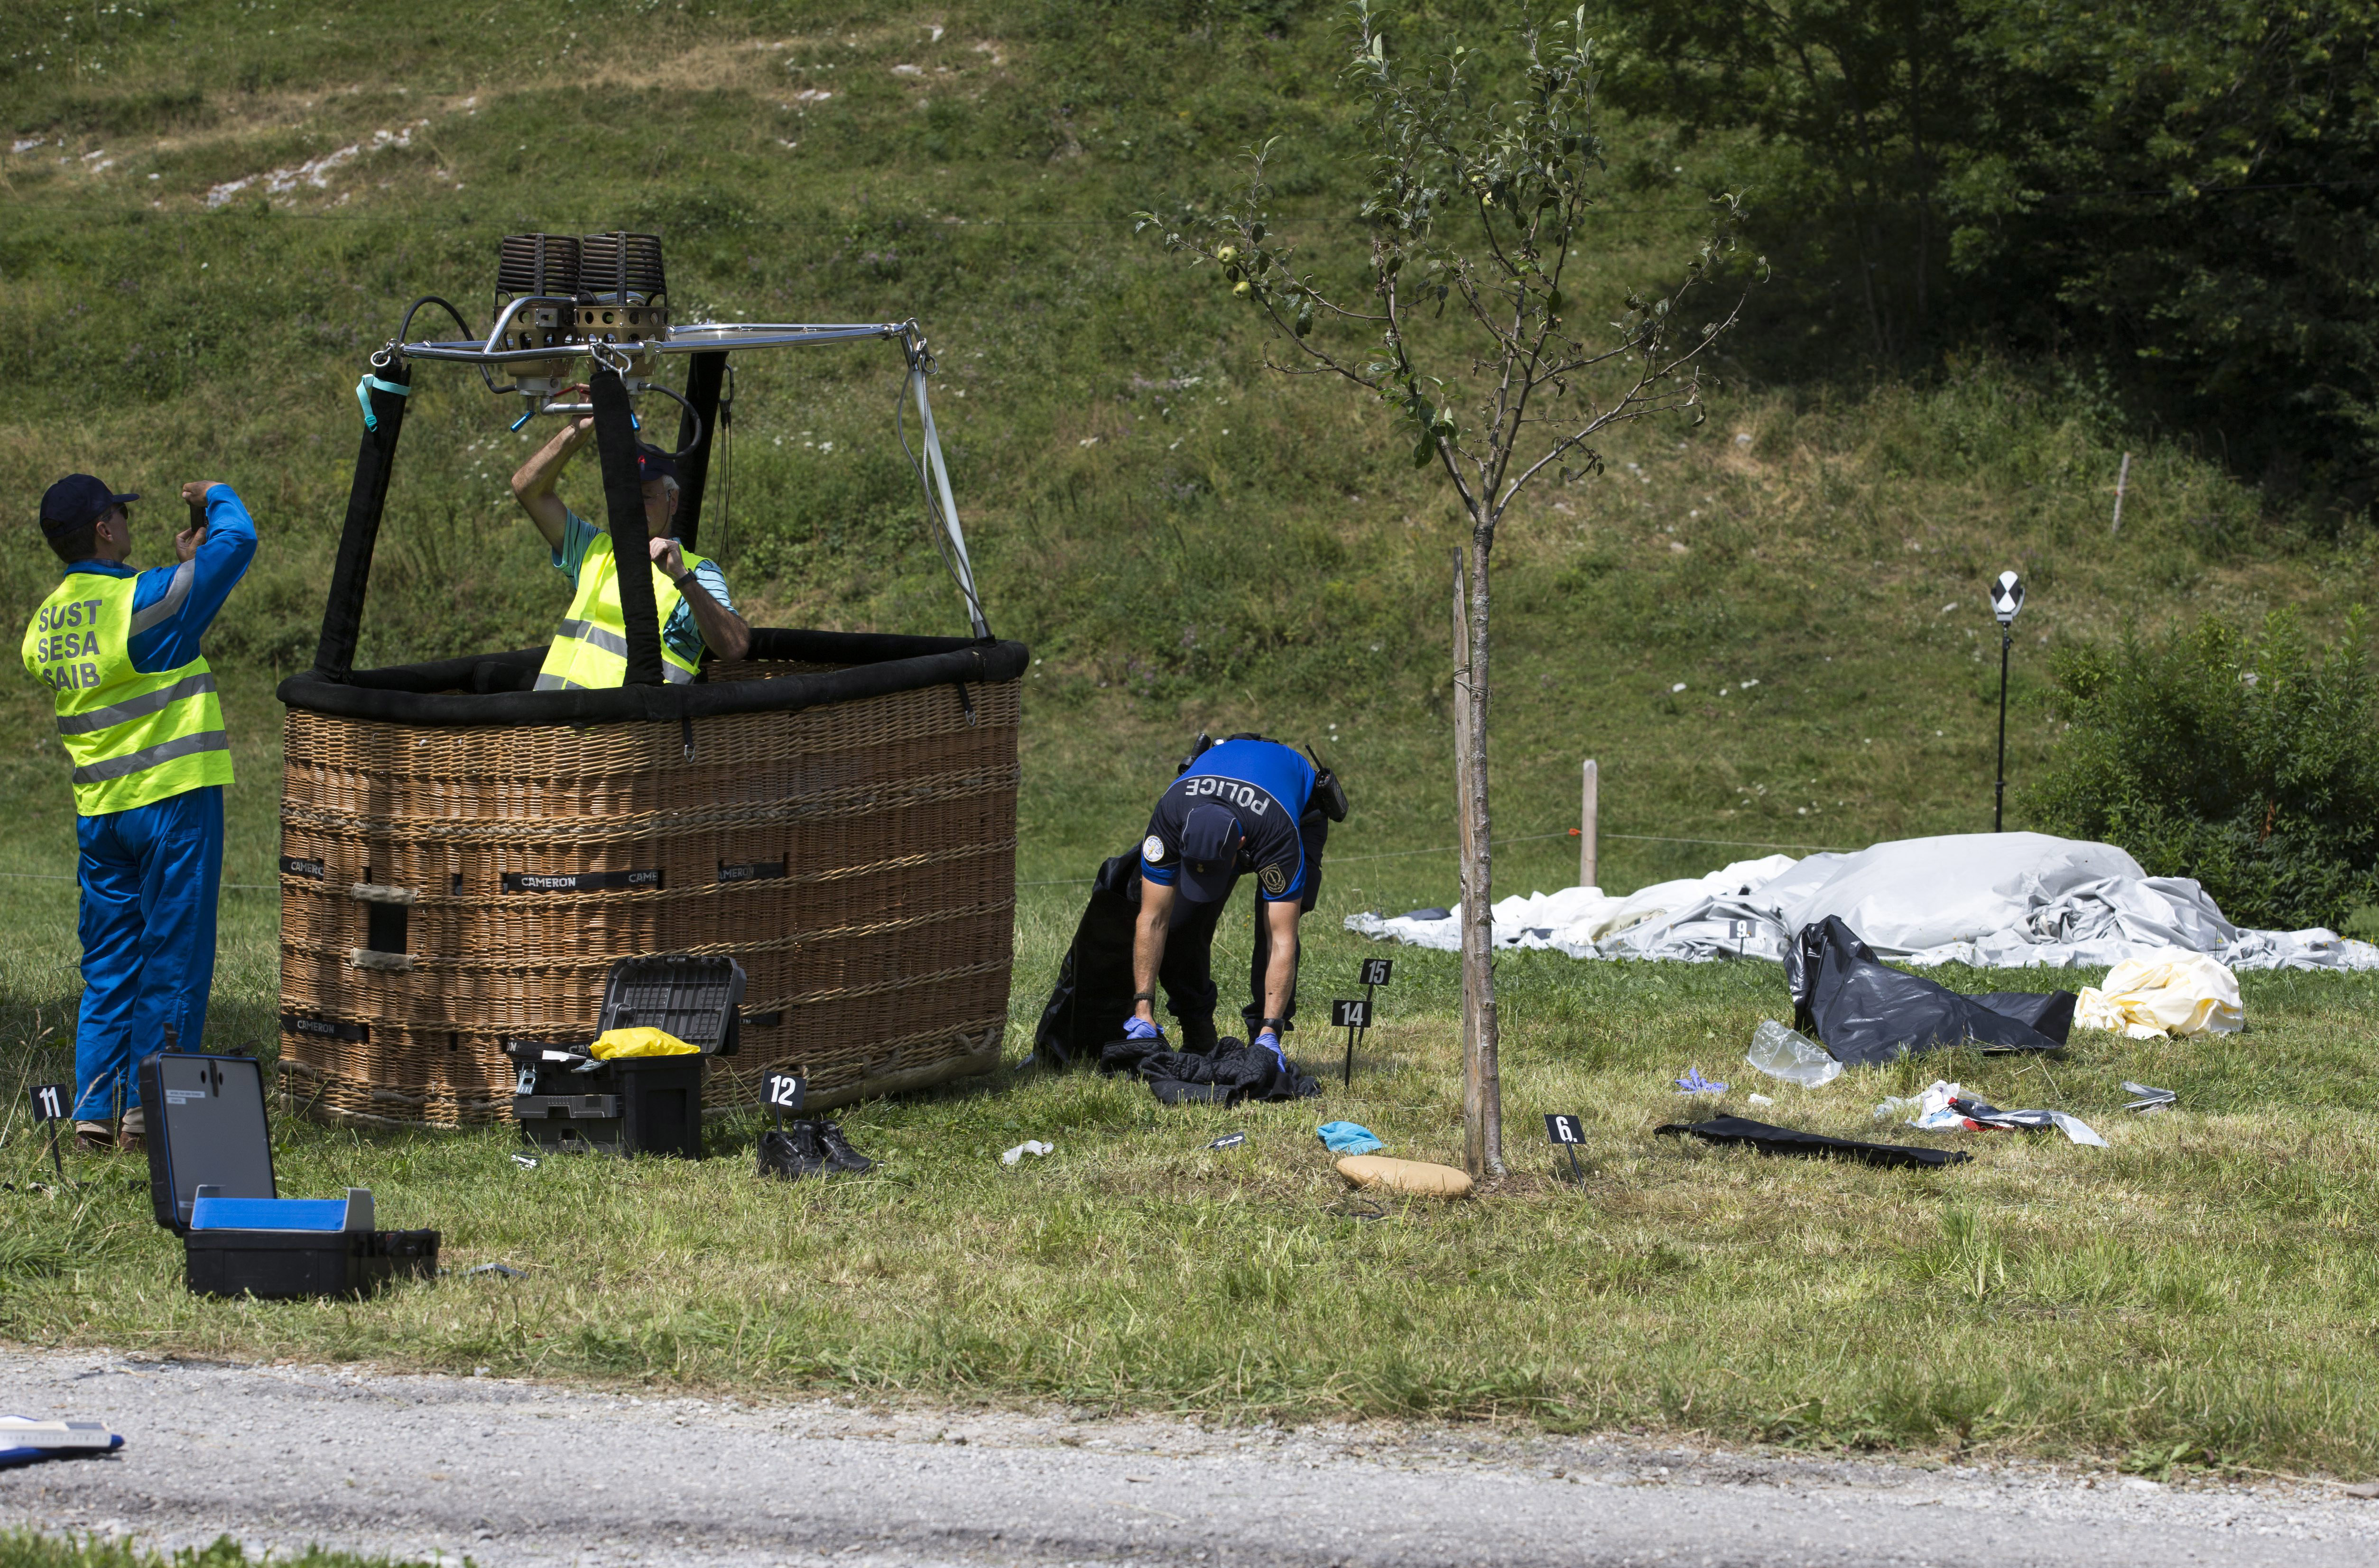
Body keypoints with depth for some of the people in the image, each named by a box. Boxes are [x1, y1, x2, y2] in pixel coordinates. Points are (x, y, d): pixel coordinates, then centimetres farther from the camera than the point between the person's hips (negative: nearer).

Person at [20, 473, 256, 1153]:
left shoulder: (45, 625, 8)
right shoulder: (142, 600, -14)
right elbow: (239, 540, -12)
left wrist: (182, 567, 24)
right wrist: (215, 497, 8)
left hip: (98, 810, 7)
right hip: (173, 795, -7)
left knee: (108, 968, 11)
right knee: (173, 961, 0)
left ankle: (95, 1112, 8)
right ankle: (149, 1108, -1)